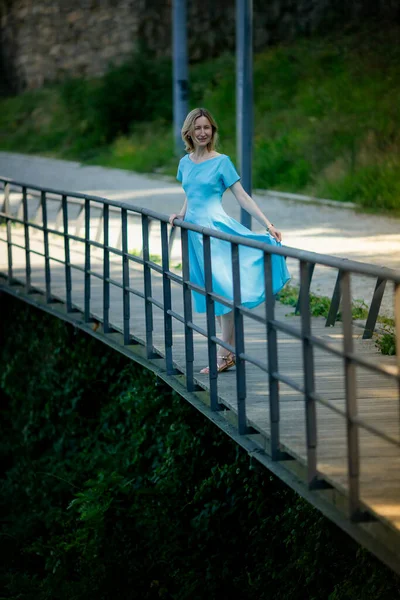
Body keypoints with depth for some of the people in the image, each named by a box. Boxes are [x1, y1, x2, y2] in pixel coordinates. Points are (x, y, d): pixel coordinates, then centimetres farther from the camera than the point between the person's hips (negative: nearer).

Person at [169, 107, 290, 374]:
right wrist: (181, 214, 6)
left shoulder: (221, 161, -5)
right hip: (194, 231, 6)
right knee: (212, 291, 7)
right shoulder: (185, 162, 11)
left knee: (223, 288, -7)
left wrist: (269, 225, -12)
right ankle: (231, 348, 13)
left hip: (215, 229, -6)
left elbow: (243, 196, -6)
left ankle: (226, 354, -4)